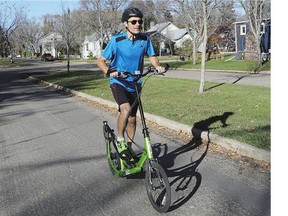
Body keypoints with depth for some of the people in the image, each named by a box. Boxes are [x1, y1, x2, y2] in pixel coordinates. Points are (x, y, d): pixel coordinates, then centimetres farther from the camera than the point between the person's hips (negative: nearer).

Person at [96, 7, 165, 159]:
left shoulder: (145, 39, -8)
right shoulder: (116, 40, -17)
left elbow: (152, 56, 7)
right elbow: (100, 60, -14)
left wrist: (158, 66, -15)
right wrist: (108, 71, -34)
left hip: (135, 84, 4)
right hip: (118, 82, -4)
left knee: (132, 118, 11)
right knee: (126, 108, -29)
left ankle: (129, 146, 31)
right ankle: (120, 140, -6)